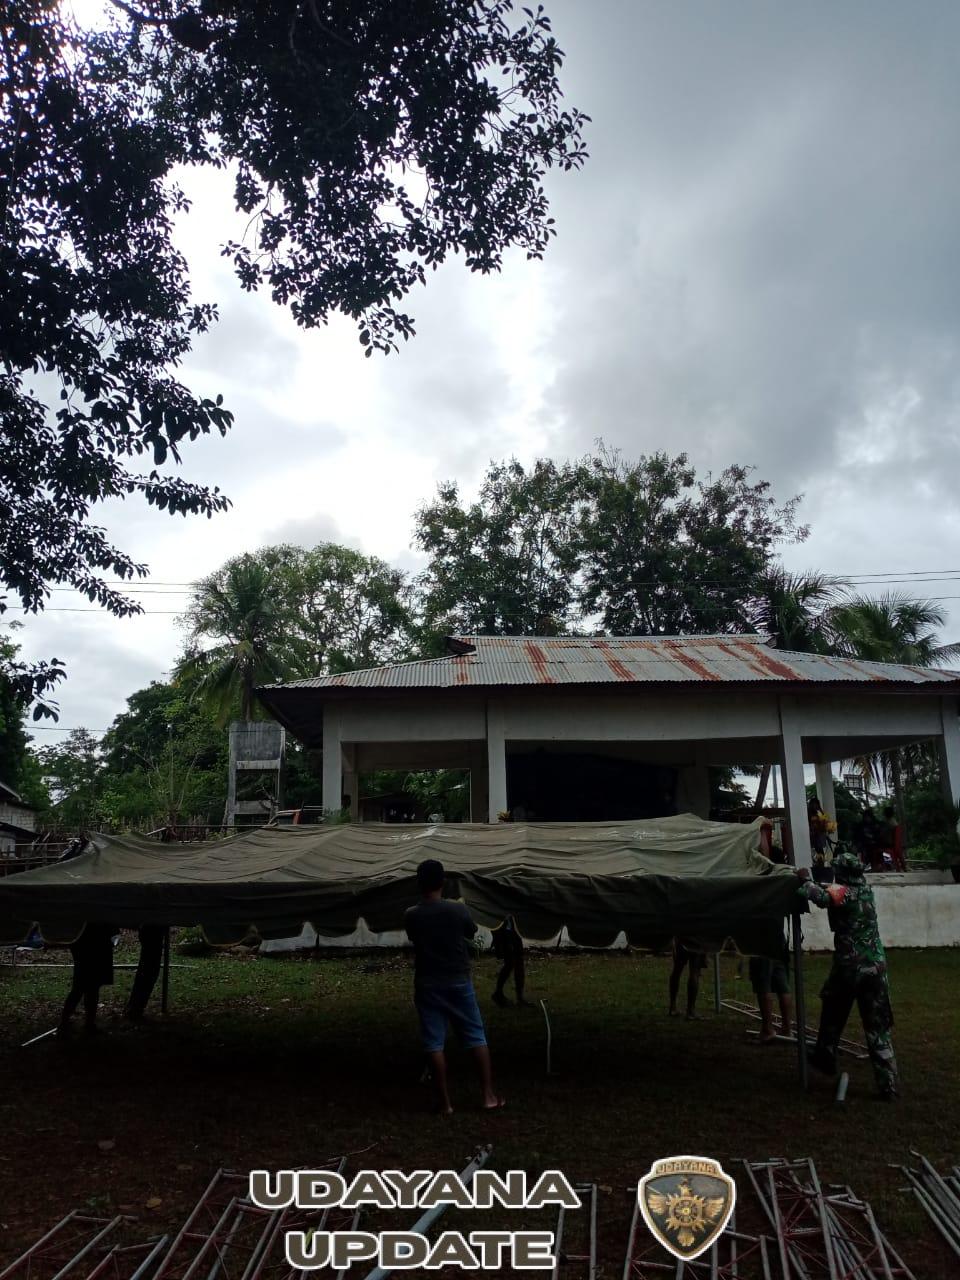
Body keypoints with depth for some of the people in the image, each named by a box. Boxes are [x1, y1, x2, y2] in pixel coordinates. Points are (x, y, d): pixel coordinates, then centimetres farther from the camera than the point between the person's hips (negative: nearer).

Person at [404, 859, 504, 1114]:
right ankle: (489, 1095, 12)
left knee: (434, 1043, 6)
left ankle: (444, 1103, 7)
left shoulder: (411, 915, -7)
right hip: (459, 983, 0)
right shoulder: (458, 909, -10)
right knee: (476, 1037, 11)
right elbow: (471, 933, 9)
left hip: (427, 986, 0)